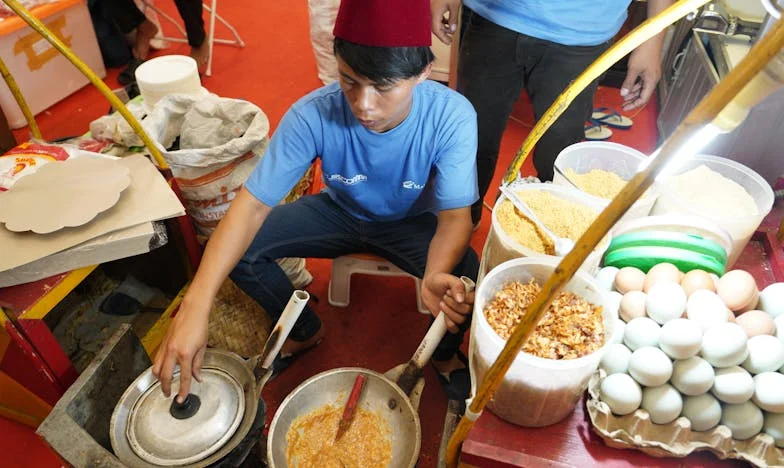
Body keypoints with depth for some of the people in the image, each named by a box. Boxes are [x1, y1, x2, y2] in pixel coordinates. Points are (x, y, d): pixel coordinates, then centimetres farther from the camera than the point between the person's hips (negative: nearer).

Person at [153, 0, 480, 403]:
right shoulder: (312, 114, -30)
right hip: (341, 212, 2)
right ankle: (305, 331, 15)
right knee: (237, 249, -15)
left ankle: (444, 353, 10)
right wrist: (196, 305, -39)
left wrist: (437, 276, -52)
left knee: (469, 279, -29)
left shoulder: (452, 117, -30)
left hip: (411, 221, -1)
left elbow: (456, 216, -27)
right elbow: (253, 203, -28)